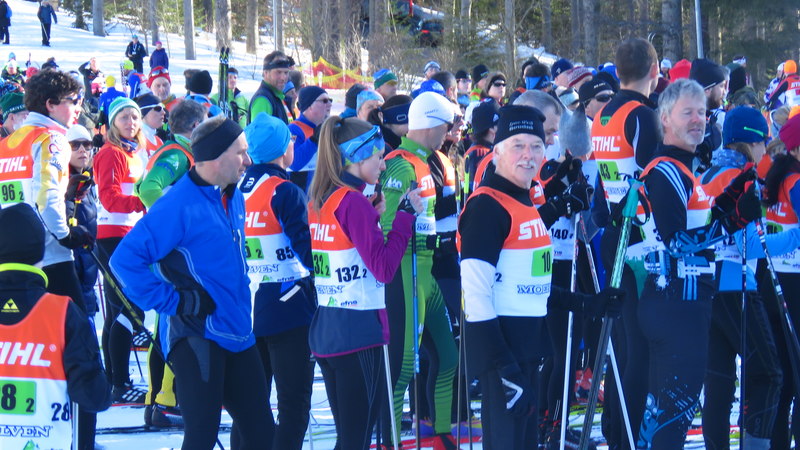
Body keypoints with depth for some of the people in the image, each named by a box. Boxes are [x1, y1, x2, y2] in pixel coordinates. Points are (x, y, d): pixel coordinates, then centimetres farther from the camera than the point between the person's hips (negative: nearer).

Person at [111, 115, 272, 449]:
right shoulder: (179, 205, -17)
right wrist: (172, 301, -19)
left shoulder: (234, 199, 9)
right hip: (196, 339, -8)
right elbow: (126, 259, -21)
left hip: (238, 336, 8)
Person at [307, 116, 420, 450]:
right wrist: (405, 214, -14)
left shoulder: (318, 202, 10)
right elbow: (384, 268, -19)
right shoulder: (354, 202, -14)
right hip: (359, 331, -9)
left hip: (324, 331, 9)